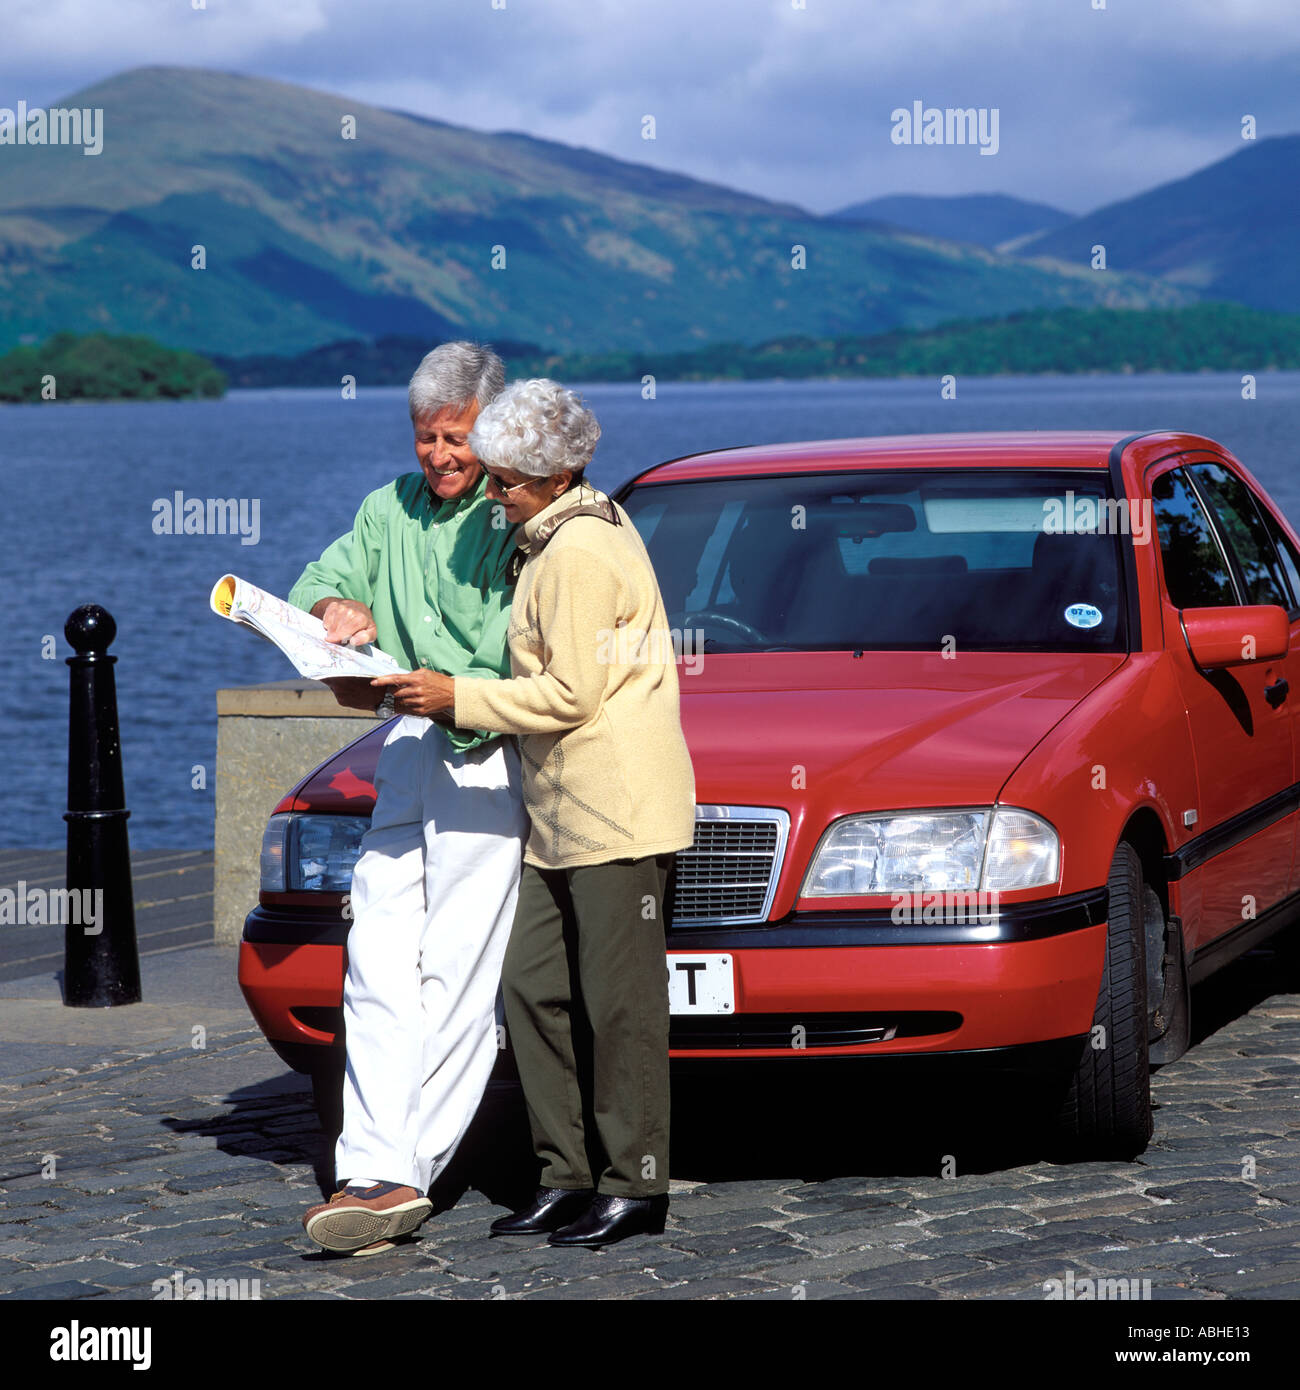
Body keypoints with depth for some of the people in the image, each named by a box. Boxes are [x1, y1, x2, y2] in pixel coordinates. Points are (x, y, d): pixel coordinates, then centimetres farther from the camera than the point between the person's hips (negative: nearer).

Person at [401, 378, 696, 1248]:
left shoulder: (580, 550, -15)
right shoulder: (560, 535, 17)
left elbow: (572, 694, -17)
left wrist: (460, 698, -11)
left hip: (618, 807, -11)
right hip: (564, 814, 11)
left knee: (618, 1000, -5)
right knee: (535, 988, 8)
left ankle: (636, 1188, 1)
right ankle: (568, 1177, 13)